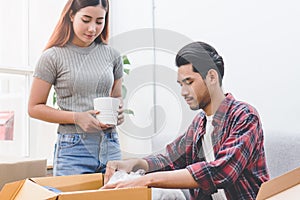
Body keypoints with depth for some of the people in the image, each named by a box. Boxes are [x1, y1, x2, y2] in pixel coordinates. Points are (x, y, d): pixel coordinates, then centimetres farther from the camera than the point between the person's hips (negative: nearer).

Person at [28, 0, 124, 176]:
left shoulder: (112, 55, 7)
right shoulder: (53, 57, -4)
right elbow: (35, 108, -1)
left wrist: (119, 113, -3)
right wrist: (77, 117, -13)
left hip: (110, 148, 4)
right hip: (73, 150, -3)